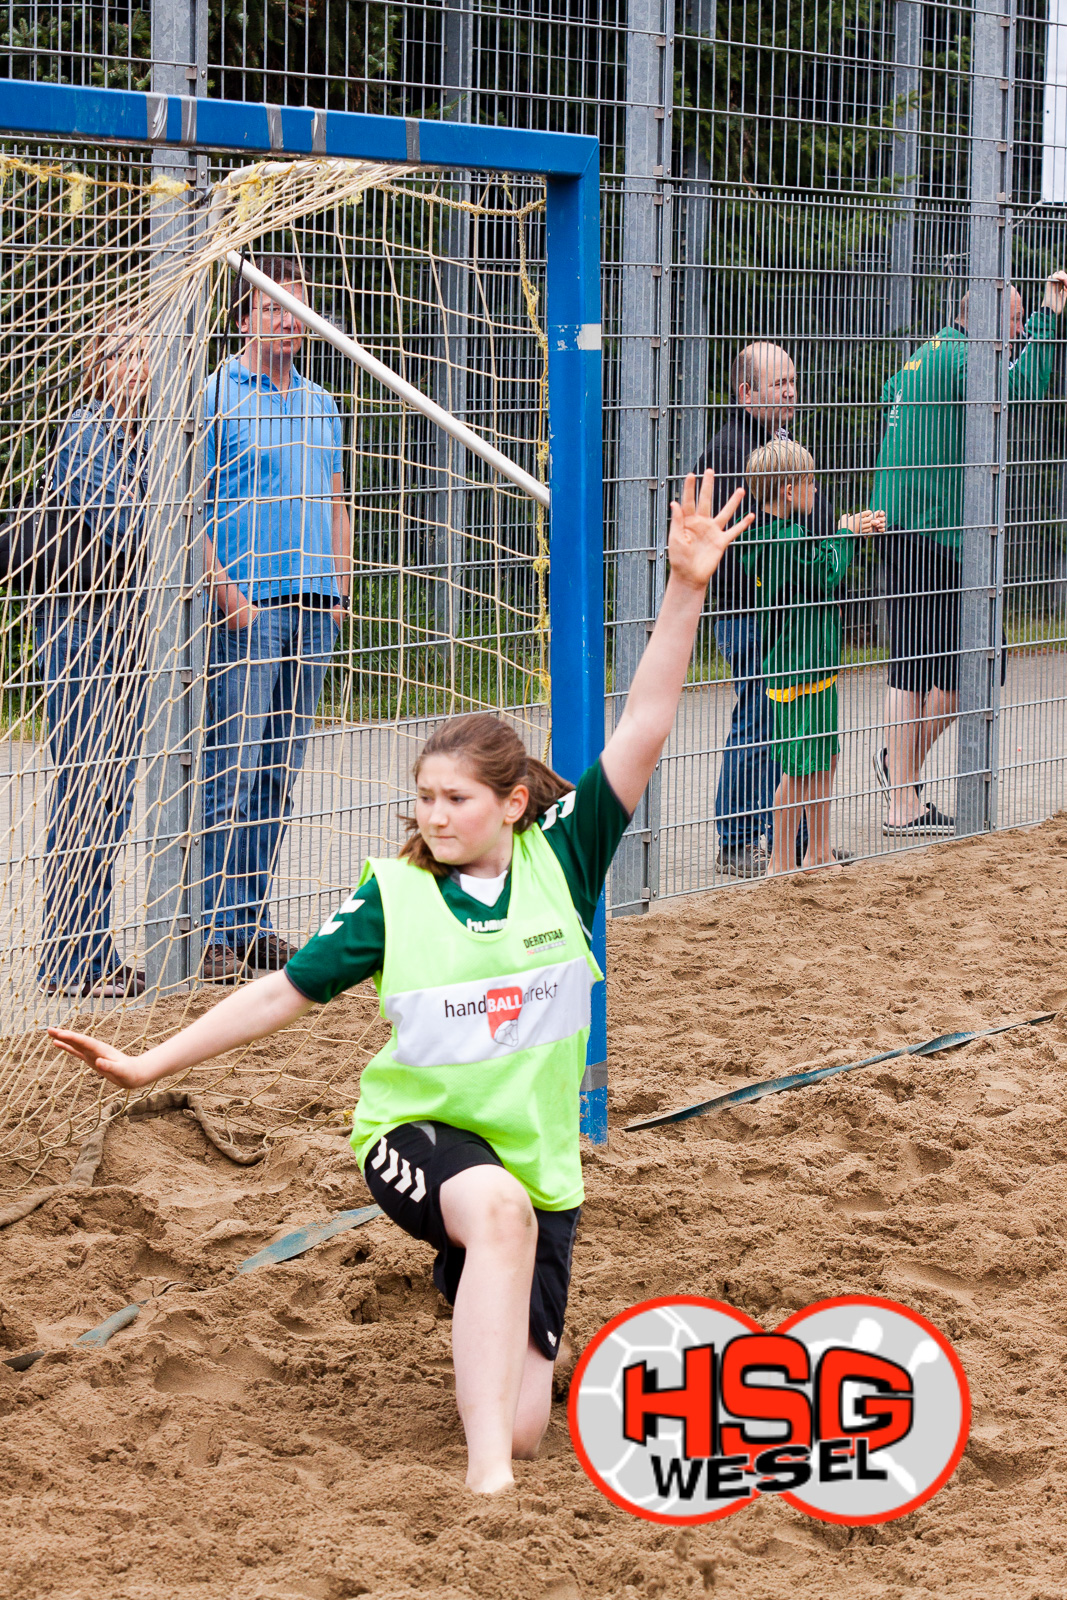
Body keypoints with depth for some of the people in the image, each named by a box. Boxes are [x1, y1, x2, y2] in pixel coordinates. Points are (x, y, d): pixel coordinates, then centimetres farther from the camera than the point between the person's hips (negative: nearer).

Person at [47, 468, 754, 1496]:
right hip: (417, 1131, -2)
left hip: (538, 1158, 2)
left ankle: (470, 1280, 34)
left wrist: (685, 593, -21)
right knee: (499, 1207, -40)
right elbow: (285, 991, 1)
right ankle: (485, 1478, -41)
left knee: (521, 1433, -3)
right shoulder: (395, 894, -3)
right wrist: (149, 1065, -4)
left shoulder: (560, 861, -3)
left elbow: (641, 733, -11)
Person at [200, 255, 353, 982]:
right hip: (247, 607, -6)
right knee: (234, 769, -8)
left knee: (281, 772, 8)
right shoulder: (218, 396, -4)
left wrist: (341, 588, 11)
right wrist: (224, 587, -14)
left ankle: (254, 920, 14)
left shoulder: (320, 404, 16)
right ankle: (221, 929, -5)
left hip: (312, 608, 6)